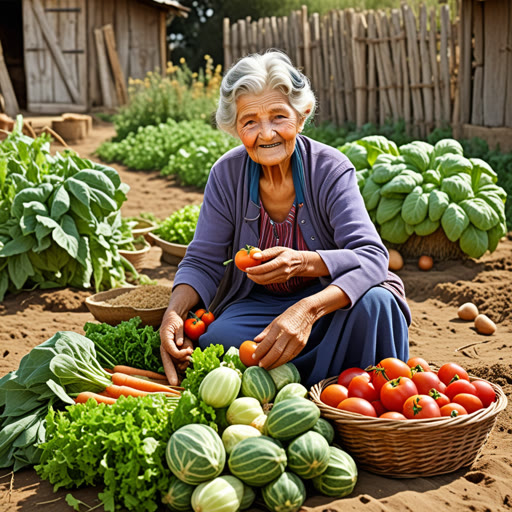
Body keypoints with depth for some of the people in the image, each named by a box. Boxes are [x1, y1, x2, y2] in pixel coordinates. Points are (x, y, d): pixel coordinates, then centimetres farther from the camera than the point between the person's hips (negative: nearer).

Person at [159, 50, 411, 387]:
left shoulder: (331, 169, -15)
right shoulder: (226, 174, -7)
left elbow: (372, 255, -26)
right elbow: (203, 261, -4)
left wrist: (303, 262, -45)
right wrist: (175, 312, -26)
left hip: (329, 299, -2)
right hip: (257, 304, 2)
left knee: (374, 302, -34)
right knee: (214, 340, -29)